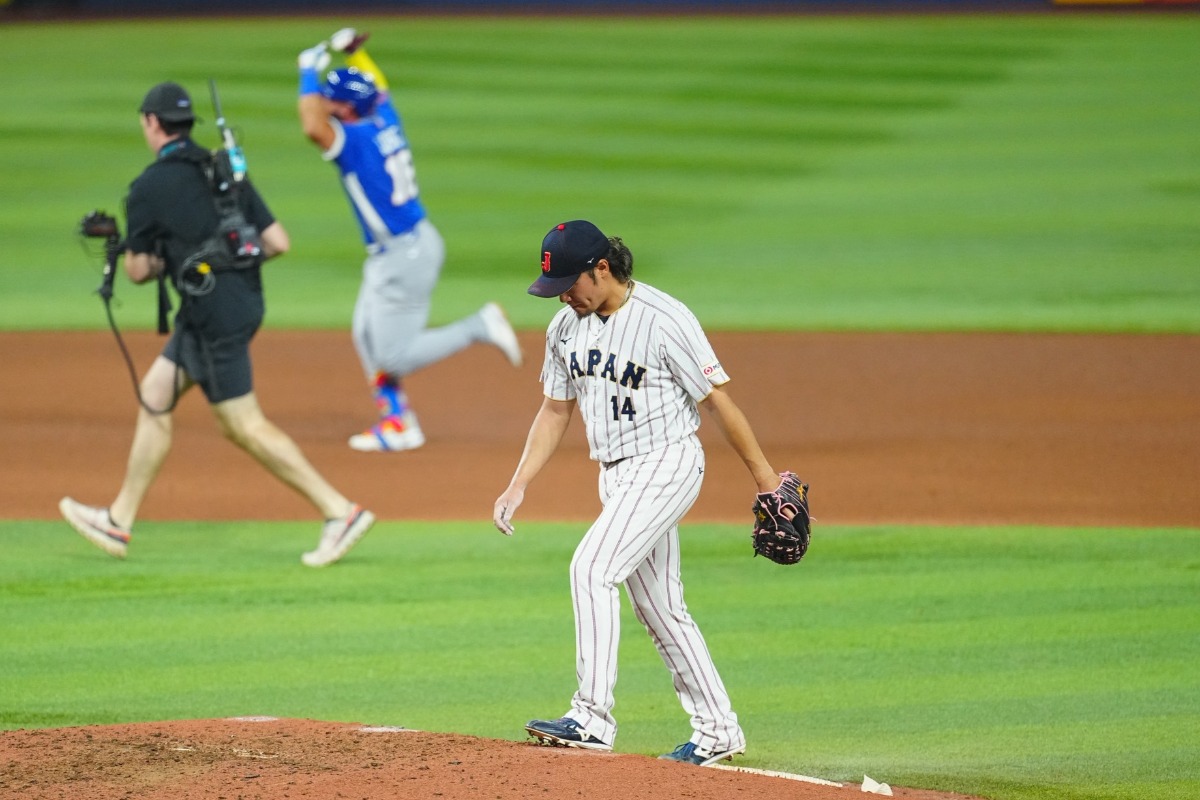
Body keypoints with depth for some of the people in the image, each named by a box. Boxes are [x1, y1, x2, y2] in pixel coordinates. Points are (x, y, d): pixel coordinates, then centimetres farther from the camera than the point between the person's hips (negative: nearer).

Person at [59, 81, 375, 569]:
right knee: (155, 395, 16)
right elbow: (278, 243, 7)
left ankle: (339, 511, -8)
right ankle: (119, 522, 21)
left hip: (213, 314, -9)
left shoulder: (149, 188, -8)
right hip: (244, 300, 9)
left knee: (246, 427, -5)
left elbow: (138, 271, -3)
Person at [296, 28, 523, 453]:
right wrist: (353, 51, 18)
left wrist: (310, 73, -29)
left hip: (404, 257, -10)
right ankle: (397, 423, 25)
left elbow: (313, 127, -43)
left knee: (393, 355, -4)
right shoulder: (384, 119, 1)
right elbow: (378, 85, 25)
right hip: (391, 254, 10)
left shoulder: (356, 139, -24)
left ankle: (481, 326, -1)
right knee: (368, 338, 19)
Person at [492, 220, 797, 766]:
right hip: (617, 475, 8)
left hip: (667, 465, -8)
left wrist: (764, 476, -11)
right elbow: (555, 410, 15)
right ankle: (717, 731, 18)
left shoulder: (663, 320, -17)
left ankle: (593, 717, -24)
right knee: (658, 608, 10)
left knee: (592, 568, -22)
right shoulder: (566, 326, 5)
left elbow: (717, 399, -13)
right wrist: (518, 486, 6)